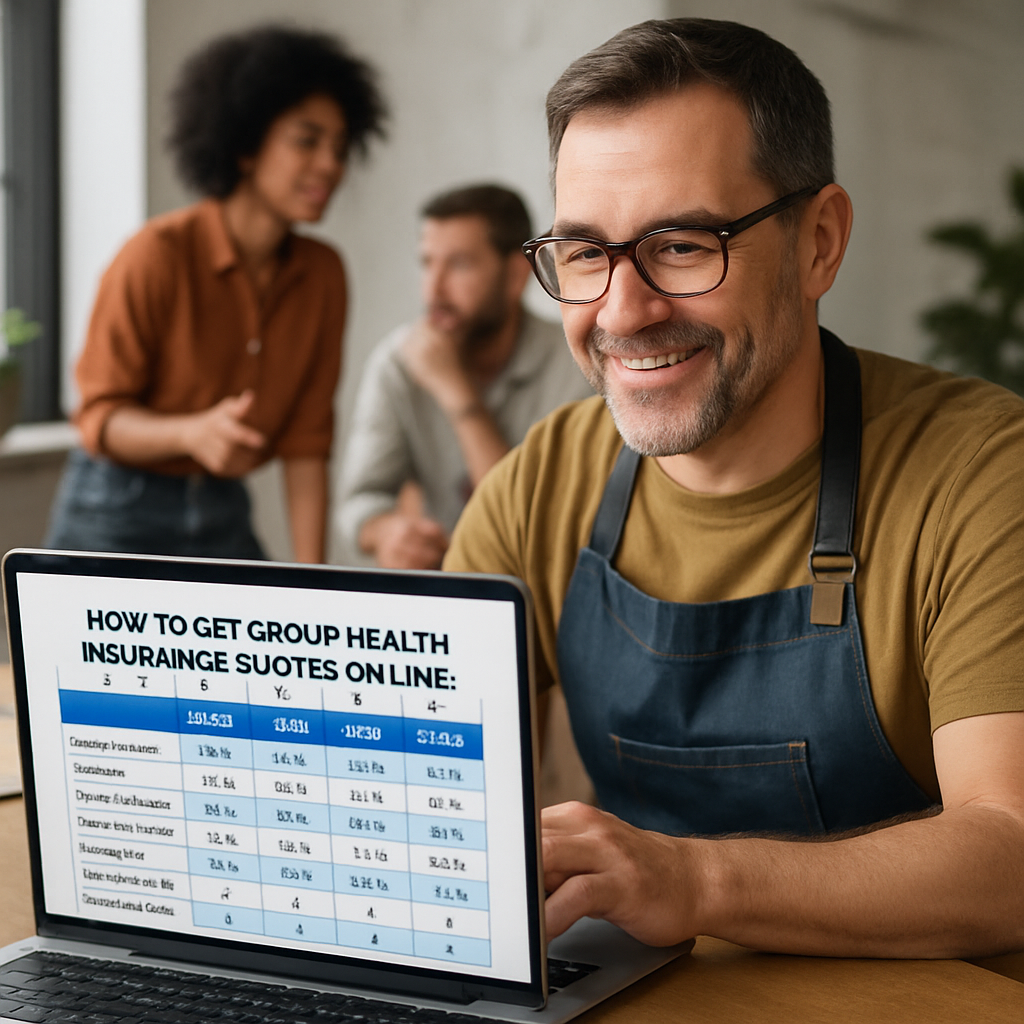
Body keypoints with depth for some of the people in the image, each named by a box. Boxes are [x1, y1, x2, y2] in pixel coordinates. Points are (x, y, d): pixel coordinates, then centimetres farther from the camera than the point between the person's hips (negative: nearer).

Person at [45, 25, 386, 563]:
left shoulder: (323, 274, -3)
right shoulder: (157, 255, -17)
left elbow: (306, 442, -1)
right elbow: (99, 417, -15)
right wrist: (193, 433, -35)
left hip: (223, 517, 5)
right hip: (116, 518, -4)